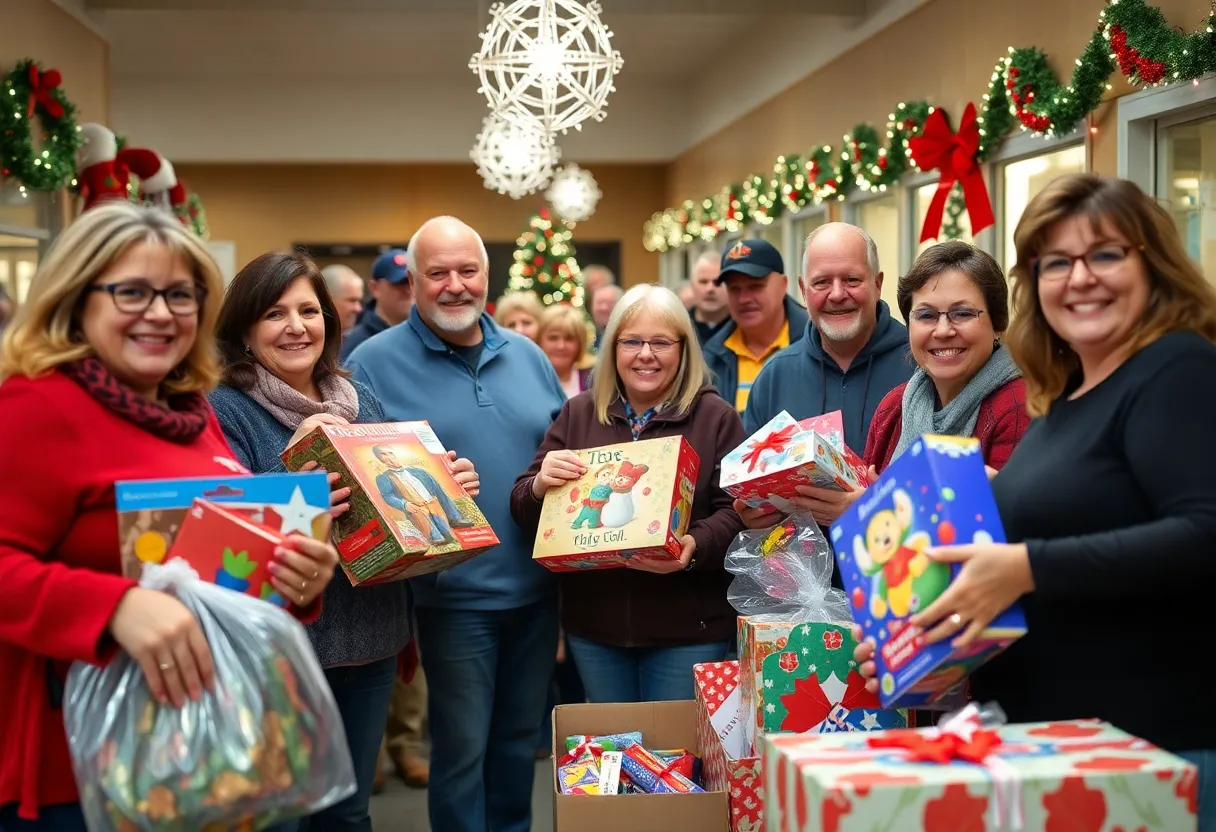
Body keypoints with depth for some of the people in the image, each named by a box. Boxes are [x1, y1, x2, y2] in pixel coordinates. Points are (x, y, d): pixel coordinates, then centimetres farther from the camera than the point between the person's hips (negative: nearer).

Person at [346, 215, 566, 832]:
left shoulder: (527, 357, 9)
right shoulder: (375, 362, -6)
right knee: (462, 747, 5)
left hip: (538, 588, 5)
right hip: (455, 596, -5)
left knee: (520, 738, 18)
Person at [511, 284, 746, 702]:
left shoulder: (716, 417, -1)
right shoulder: (578, 414, 6)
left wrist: (695, 546, -26)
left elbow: (738, 511, -7)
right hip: (593, 623, 3)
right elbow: (523, 509, 7)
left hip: (687, 628, -3)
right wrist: (540, 486, -16)